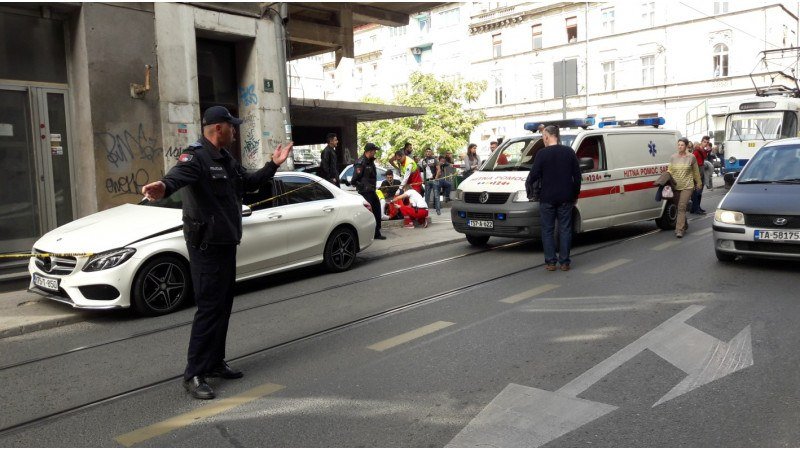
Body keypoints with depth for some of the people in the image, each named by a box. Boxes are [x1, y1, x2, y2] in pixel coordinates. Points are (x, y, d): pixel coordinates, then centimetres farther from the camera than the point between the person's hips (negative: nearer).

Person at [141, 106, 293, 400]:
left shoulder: (226, 160, 14)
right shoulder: (196, 157, -16)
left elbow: (249, 183, 28)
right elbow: (178, 175, -38)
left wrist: (273, 165, 21)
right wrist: (163, 187, -60)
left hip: (226, 243, 10)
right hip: (206, 246, -10)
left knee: (223, 306, 16)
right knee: (209, 308, -7)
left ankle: (215, 363, 29)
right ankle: (194, 374, 2)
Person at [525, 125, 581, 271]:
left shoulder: (542, 153, -8)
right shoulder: (569, 152, 4)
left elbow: (534, 174, -7)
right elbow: (577, 175, 8)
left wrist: (527, 184, 14)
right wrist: (575, 195, 17)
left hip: (547, 199, -3)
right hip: (566, 198, 3)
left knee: (547, 230, 6)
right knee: (565, 230, 8)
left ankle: (550, 262, 6)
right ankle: (565, 262, 10)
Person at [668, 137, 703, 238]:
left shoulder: (691, 157, 0)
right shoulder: (673, 157, 7)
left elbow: (696, 171, 9)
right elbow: (670, 171, 11)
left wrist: (699, 183, 15)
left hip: (687, 186, -4)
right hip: (675, 186, 4)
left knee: (682, 207, -12)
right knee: (679, 207, 13)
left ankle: (680, 230, -14)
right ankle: (684, 225, 32)